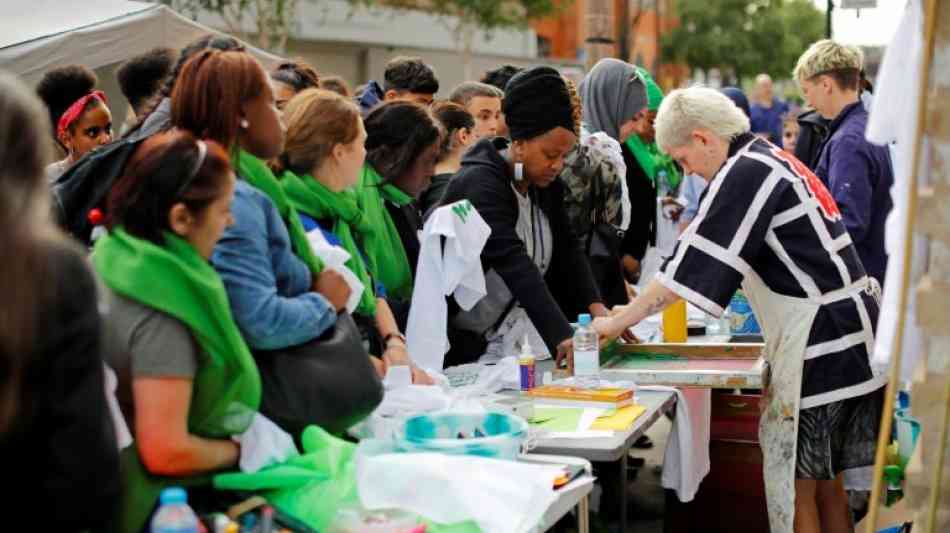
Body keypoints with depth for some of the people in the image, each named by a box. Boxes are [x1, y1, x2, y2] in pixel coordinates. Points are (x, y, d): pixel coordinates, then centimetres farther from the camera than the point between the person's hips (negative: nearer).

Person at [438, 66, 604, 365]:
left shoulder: (546, 183, 5)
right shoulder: (481, 185, -21)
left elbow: (568, 248, 7)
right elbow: (515, 267, -32)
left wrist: (596, 306, -11)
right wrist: (564, 339, -40)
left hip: (512, 335, 7)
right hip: (461, 343, -7)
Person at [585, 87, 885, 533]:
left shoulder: (746, 172, -14)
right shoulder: (771, 160, 16)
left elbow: (691, 264, -15)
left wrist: (618, 322, -6)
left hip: (820, 341, -10)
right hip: (845, 336, 10)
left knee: (795, 484, -2)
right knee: (825, 480, 15)